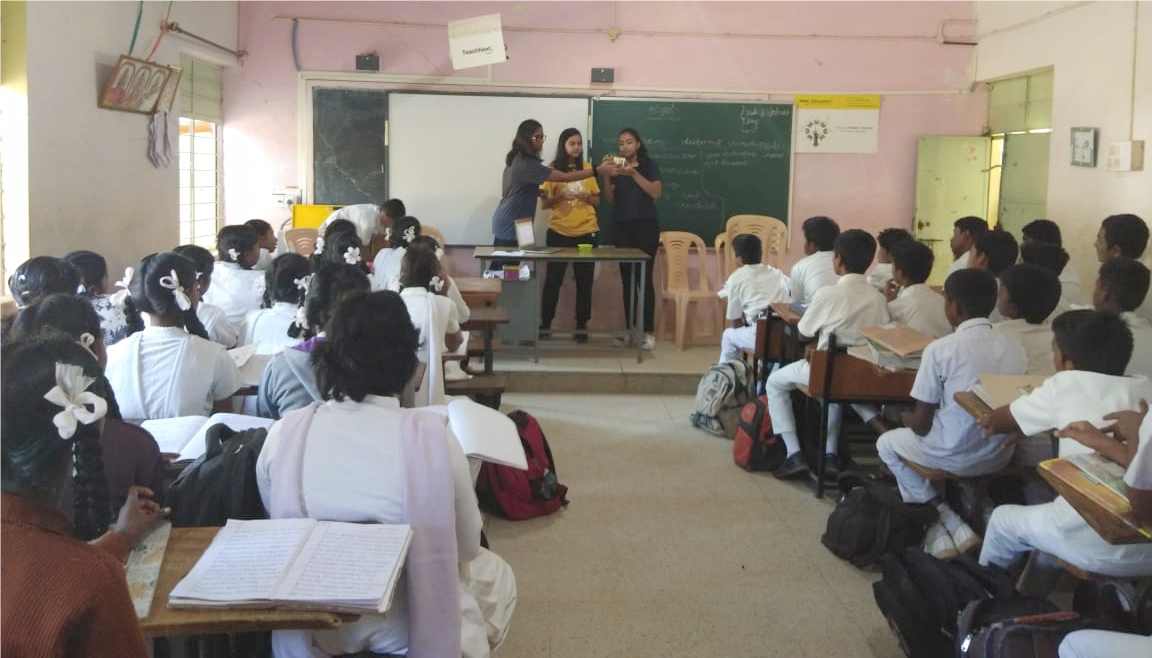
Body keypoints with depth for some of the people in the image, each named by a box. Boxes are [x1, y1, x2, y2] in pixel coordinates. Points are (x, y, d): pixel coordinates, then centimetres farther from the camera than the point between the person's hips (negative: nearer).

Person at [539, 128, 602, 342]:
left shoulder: (588, 168, 7)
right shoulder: (553, 170, 0)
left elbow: (597, 201, 10)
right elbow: (545, 204, -1)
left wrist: (585, 196, -10)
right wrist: (560, 195, -19)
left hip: (587, 232, 2)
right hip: (559, 233, -2)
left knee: (584, 280, 3)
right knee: (553, 279, -1)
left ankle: (582, 325, 9)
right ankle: (545, 324, 8)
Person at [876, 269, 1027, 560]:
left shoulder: (941, 349, -16)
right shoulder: (1014, 348, -2)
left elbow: (922, 425, -12)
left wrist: (906, 418, 12)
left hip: (952, 456, -5)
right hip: (999, 455, 6)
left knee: (887, 443, 25)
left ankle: (943, 522, 13)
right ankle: (951, 524, 21)